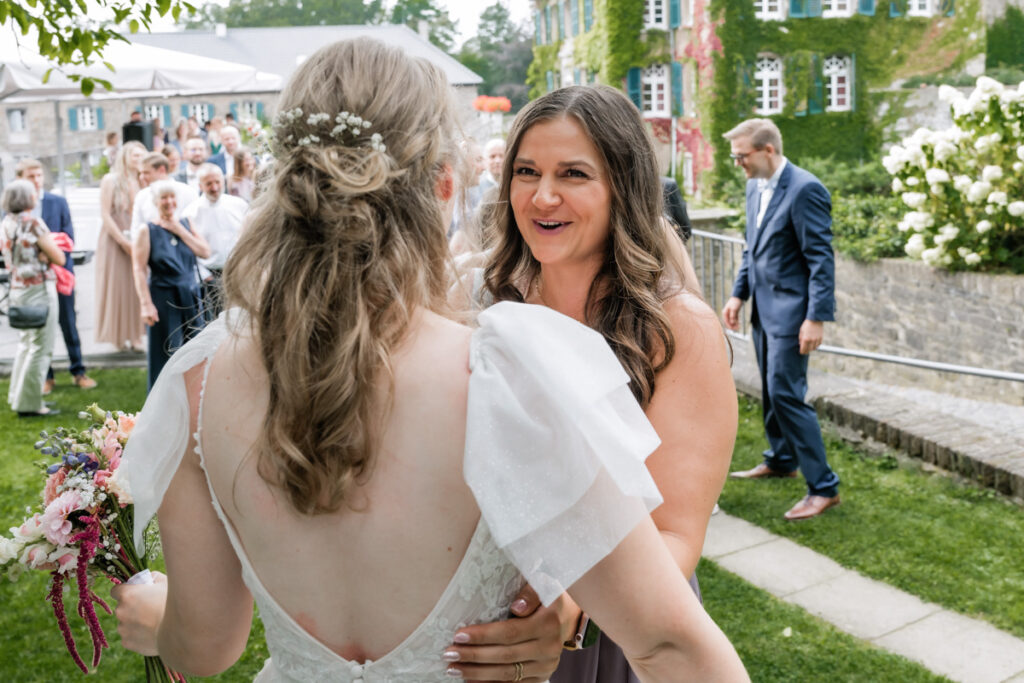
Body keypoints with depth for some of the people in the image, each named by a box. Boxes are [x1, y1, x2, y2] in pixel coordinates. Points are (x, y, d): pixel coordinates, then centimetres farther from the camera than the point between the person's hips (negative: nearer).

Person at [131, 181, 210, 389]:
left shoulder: (186, 224, 9)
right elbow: (139, 270, -10)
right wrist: (146, 304, -18)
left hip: (191, 297, 4)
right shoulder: (147, 231, -4)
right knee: (164, 353, 1)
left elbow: (205, 252, -3)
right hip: (163, 299, -4)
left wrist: (179, 230, -7)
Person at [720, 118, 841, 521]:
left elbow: (821, 259, -19)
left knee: (786, 393, -10)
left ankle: (823, 487, -1)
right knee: (771, 390, 19)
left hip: (790, 309, -9)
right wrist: (739, 294, 11)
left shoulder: (805, 190, -17)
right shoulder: (755, 188, 9)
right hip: (763, 307, 9)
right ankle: (781, 461, 38)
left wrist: (817, 318, -22)